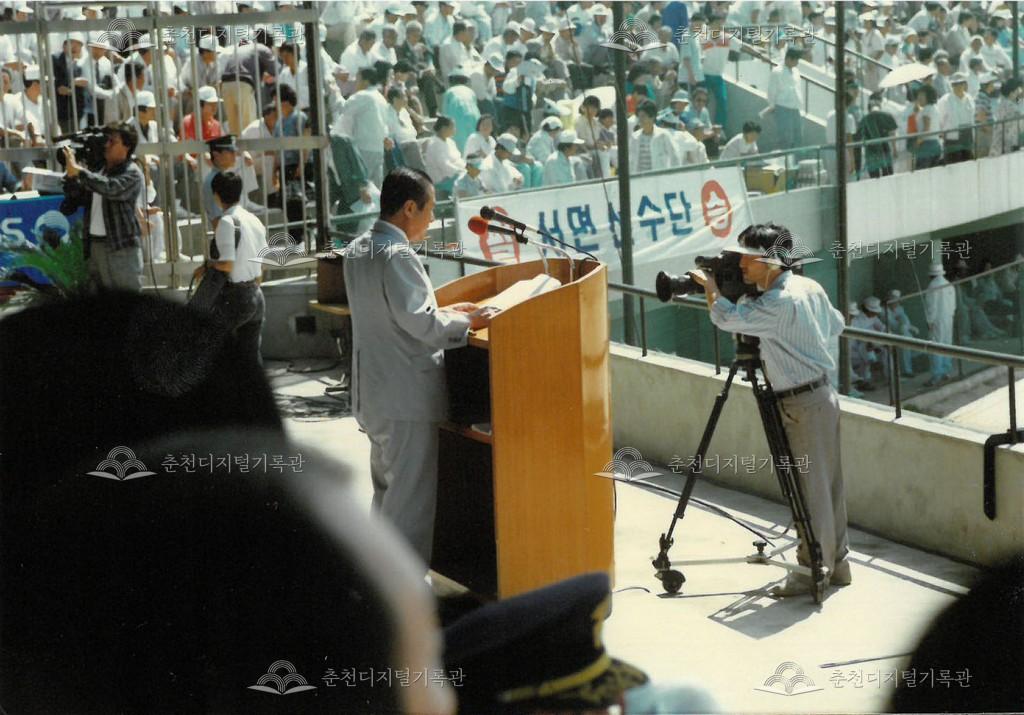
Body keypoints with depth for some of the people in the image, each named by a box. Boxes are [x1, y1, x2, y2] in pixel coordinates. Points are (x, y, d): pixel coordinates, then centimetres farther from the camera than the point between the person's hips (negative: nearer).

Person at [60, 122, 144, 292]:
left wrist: (77, 170, -23)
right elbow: (75, 197, 16)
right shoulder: (98, 170, 15)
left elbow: (111, 188, -24)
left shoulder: (132, 174, -4)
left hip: (122, 246, -6)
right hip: (94, 245, 6)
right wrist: (71, 174, -1)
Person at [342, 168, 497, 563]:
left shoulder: (358, 250, 10)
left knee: (387, 492, 21)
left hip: (372, 393, 10)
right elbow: (421, 324, -22)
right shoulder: (398, 256, -20)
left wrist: (444, 312, 16)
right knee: (412, 500, -2)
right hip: (407, 396, -10)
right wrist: (468, 322, -8)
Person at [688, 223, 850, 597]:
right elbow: (835, 325, 21)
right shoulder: (810, 287, 7)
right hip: (822, 397, 10)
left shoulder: (780, 303, -23)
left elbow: (726, 317, -24)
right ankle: (835, 562, 23)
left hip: (805, 404, -10)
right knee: (827, 486, 15)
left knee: (811, 489, -1)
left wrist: (710, 286, -6)